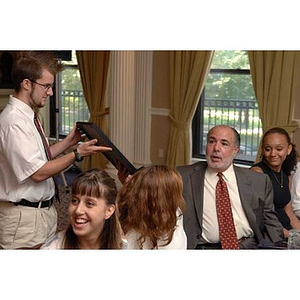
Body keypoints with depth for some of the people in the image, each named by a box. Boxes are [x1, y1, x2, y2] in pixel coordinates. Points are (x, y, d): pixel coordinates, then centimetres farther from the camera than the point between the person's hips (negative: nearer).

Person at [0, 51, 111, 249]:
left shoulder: (27, 116, 7)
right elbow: (38, 172, -22)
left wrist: (69, 142, 8)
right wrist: (78, 154, -18)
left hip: (44, 209, 9)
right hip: (25, 216, -9)